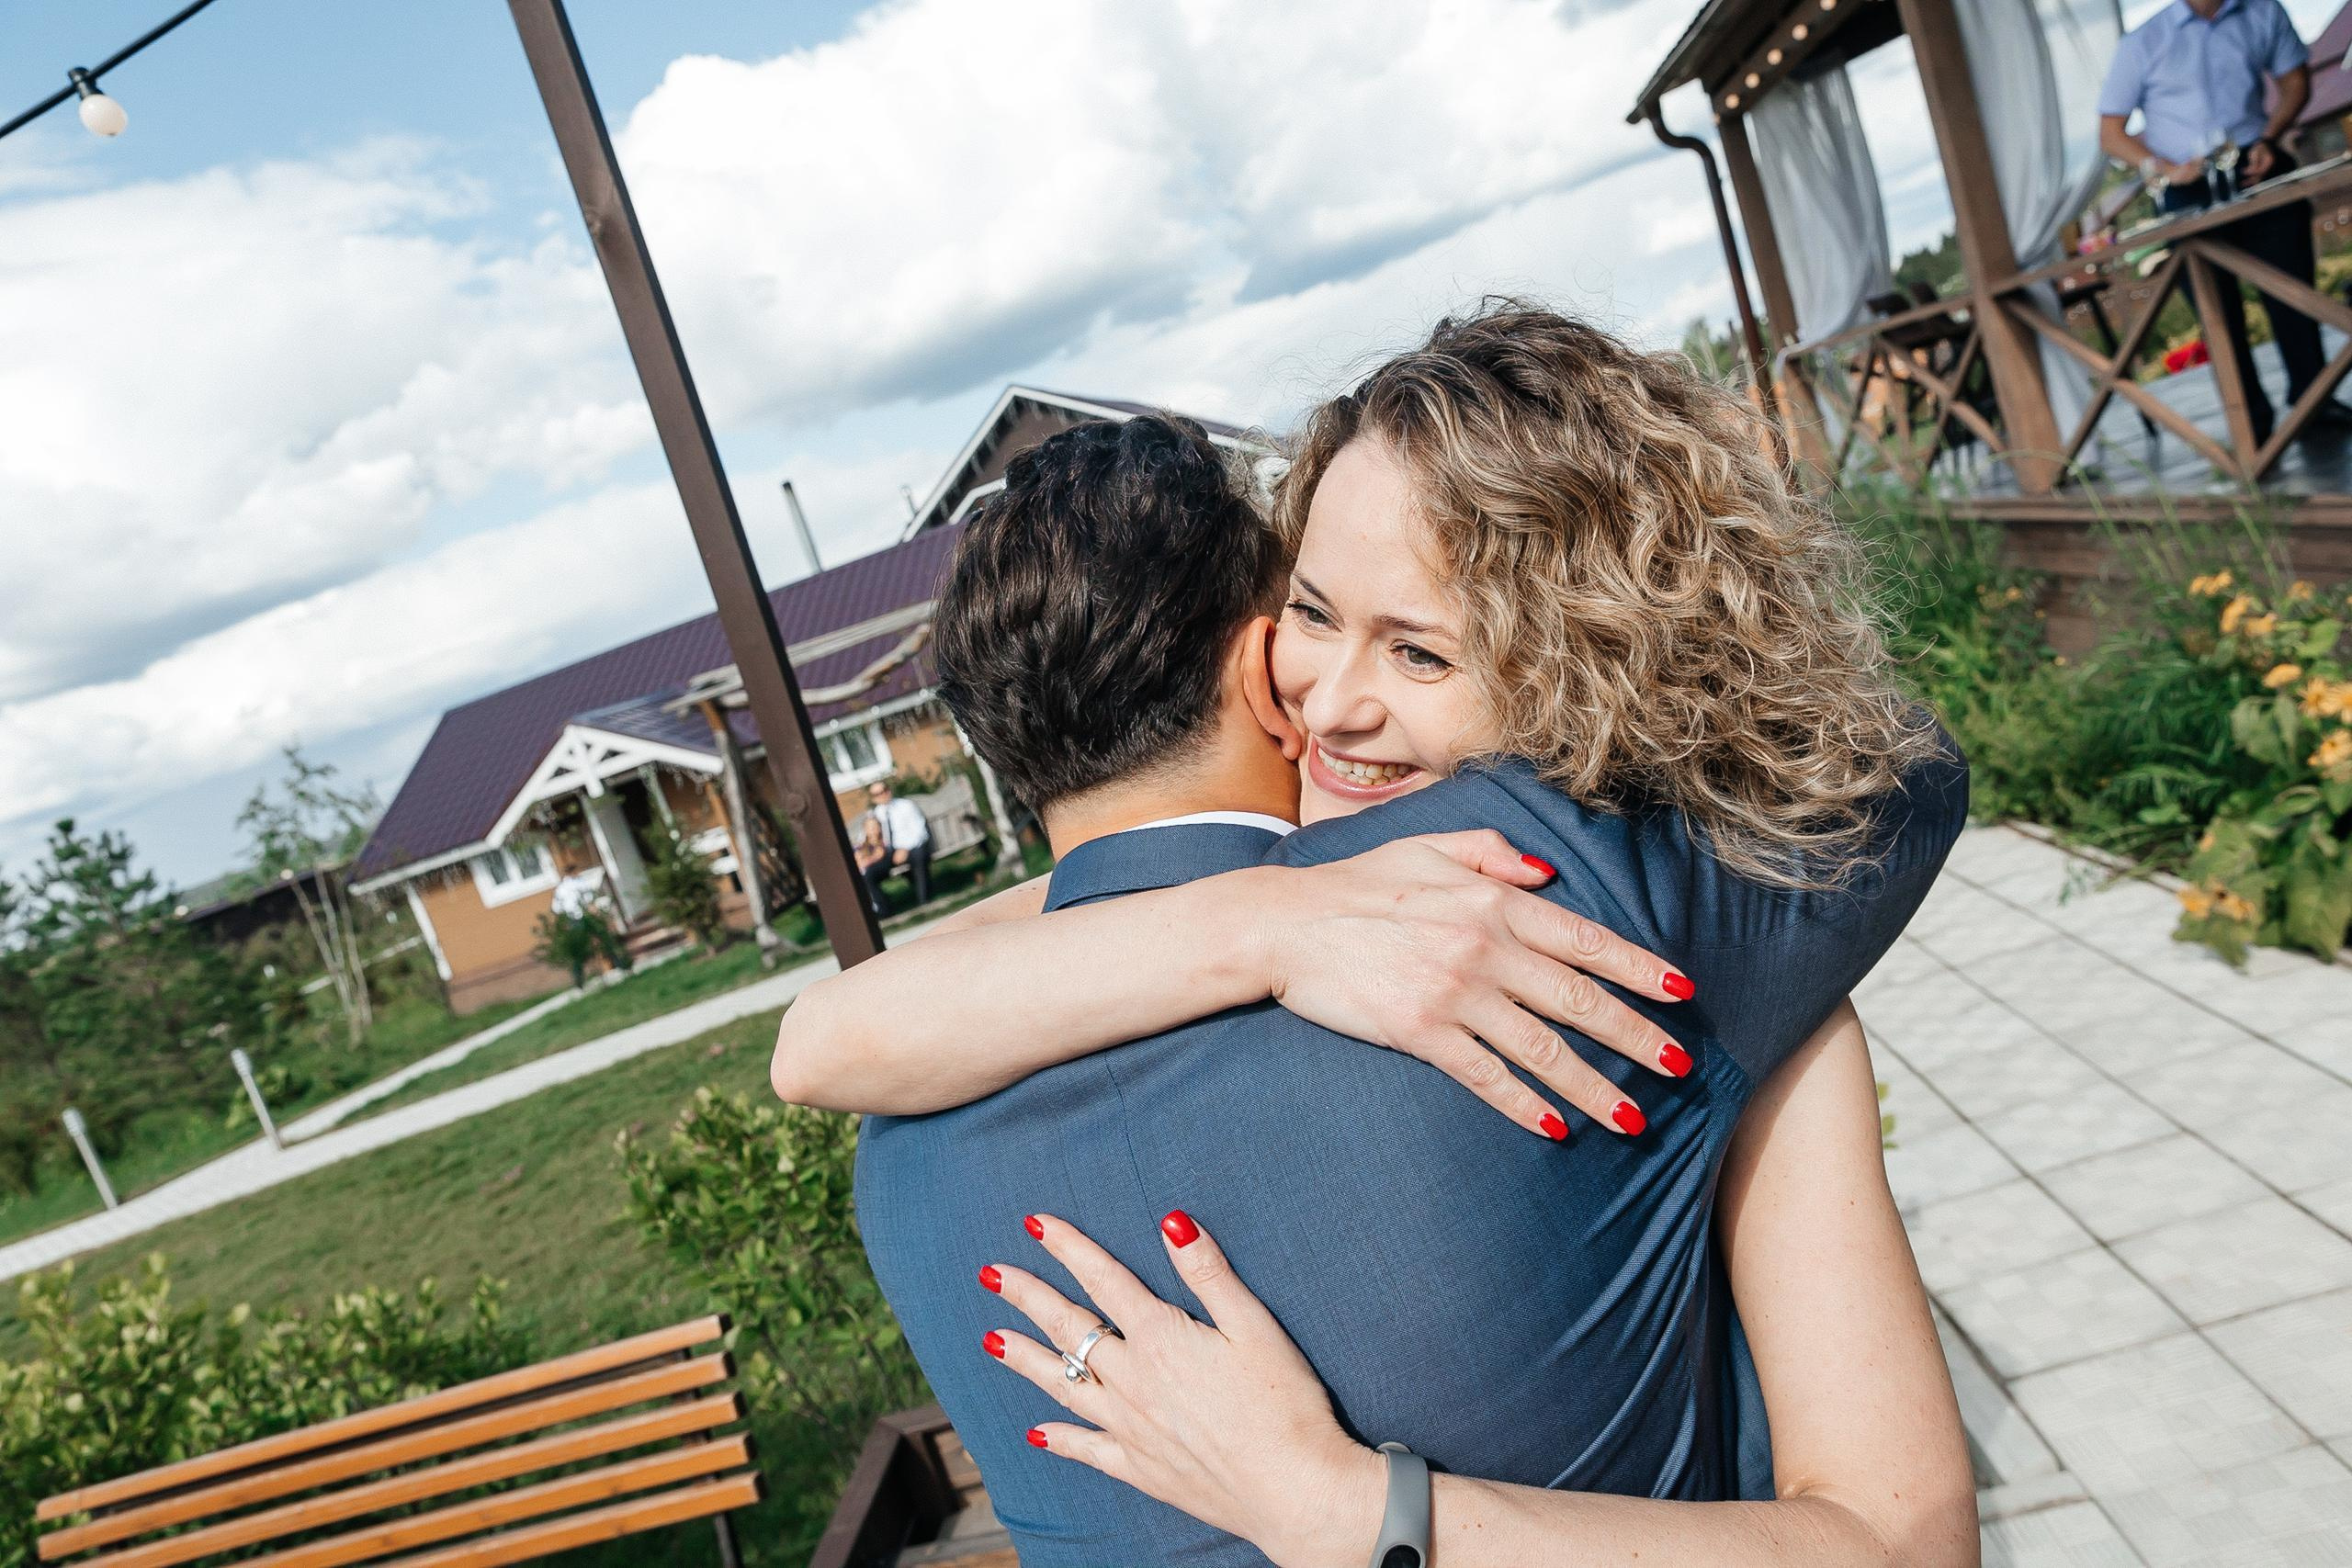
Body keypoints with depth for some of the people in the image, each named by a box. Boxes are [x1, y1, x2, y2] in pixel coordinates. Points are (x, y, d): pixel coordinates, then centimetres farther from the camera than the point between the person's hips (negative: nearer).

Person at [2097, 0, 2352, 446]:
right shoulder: (2142, 43, 3)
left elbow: (2294, 79, 16)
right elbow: (2111, 134, 2)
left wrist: (2269, 139, -4)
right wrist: (2162, 168, -15)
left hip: (2258, 170, 2)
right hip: (2188, 189, -1)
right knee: (2219, 305, 0)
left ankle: (2311, 399, 6)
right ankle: (2252, 417, 7)